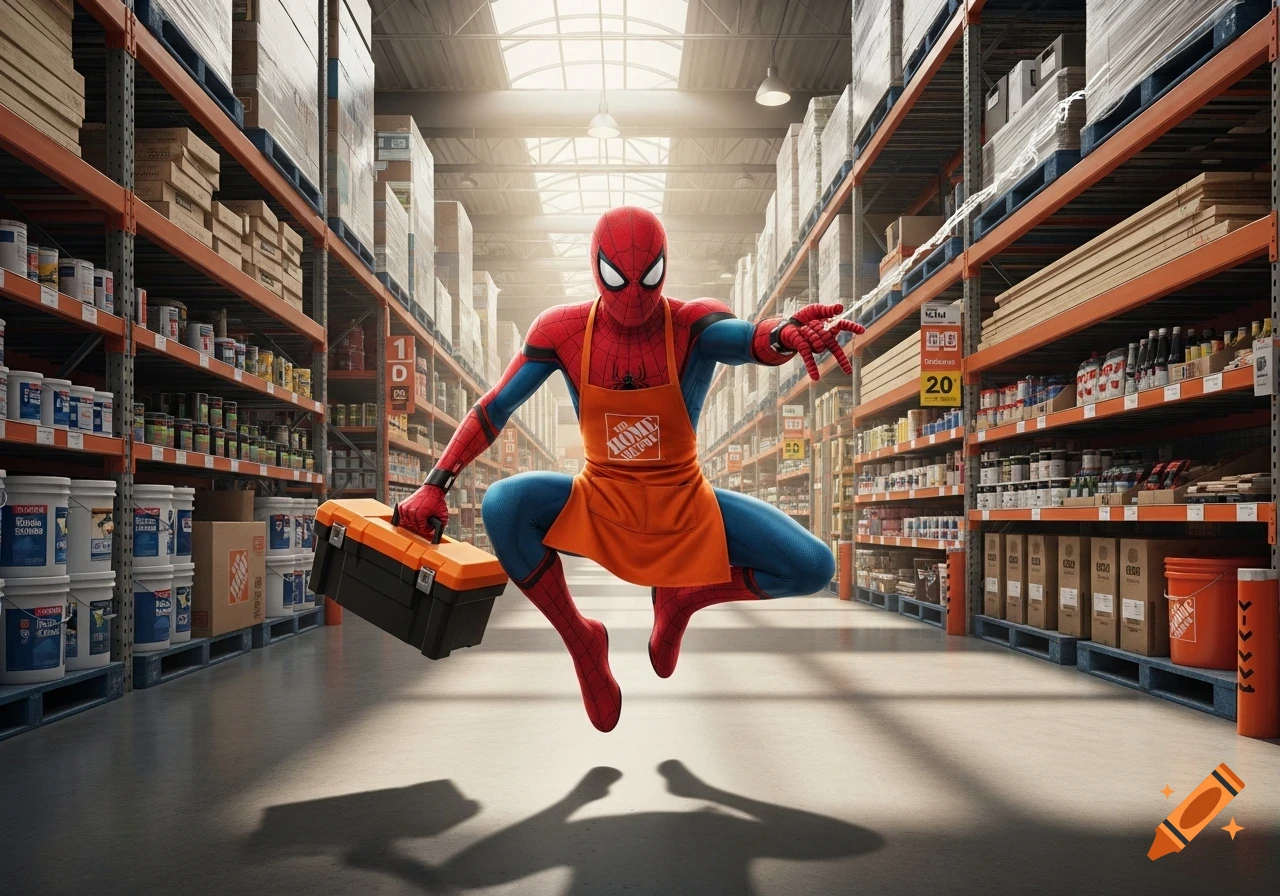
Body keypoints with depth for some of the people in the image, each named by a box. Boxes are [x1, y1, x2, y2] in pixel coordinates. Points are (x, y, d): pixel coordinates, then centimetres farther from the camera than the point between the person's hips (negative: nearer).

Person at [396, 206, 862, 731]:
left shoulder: (693, 325, -15)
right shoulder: (563, 330, -10)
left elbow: (744, 339, -38)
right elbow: (495, 409, -7)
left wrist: (784, 335, -63)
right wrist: (435, 487, -16)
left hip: (685, 508, 0)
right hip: (598, 506, 1)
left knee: (812, 568, -17)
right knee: (503, 505, -29)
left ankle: (682, 598, 12)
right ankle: (581, 642, -4)